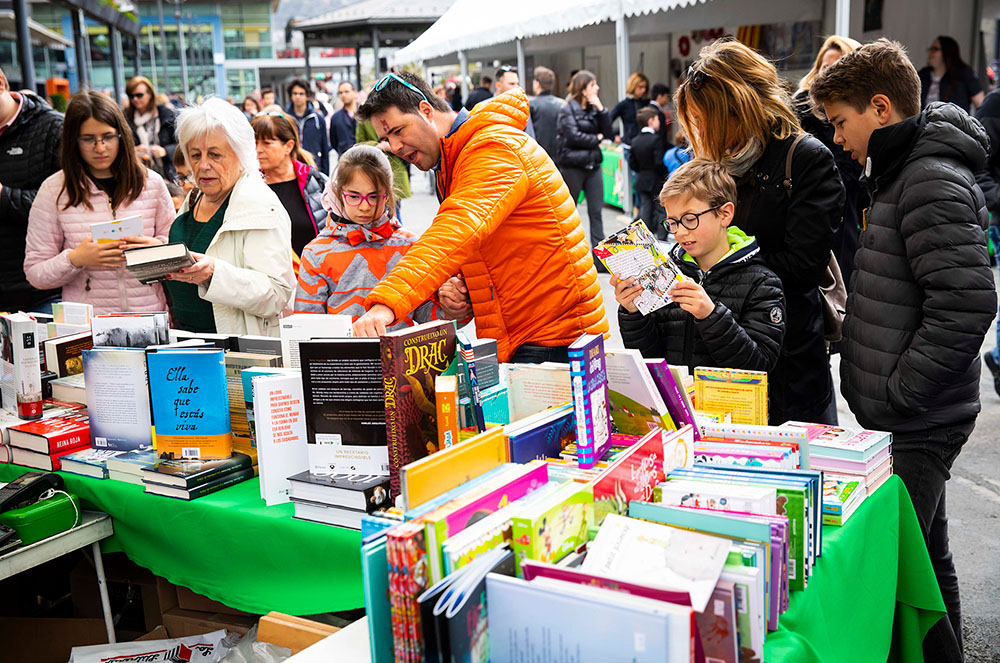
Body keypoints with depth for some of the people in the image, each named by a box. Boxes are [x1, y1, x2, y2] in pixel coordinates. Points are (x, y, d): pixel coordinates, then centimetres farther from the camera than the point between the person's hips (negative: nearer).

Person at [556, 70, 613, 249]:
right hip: (573, 165, -6)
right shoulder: (568, 110, -7)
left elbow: (607, 132, 7)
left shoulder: (593, 109, 12)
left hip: (592, 164, 6)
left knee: (596, 210, 1)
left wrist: (600, 109, -4)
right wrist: (596, 139, -5)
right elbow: (573, 136, -18)